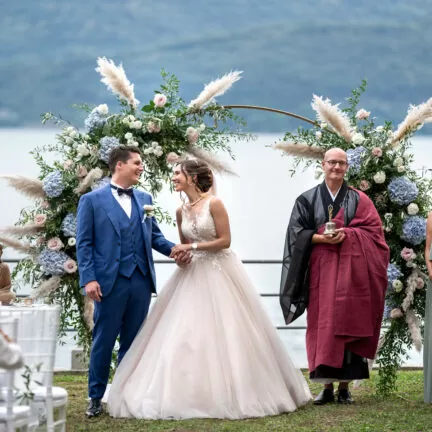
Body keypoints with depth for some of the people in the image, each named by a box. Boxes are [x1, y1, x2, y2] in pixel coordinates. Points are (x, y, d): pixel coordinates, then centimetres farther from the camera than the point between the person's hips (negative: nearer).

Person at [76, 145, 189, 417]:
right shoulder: (92, 200, 0)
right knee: (104, 341, 1)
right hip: (111, 281, -4)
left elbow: (154, 235, 17)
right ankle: (96, 397, 11)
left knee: (133, 342, 10)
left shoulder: (145, 199, 14)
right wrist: (89, 279, -12)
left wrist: (172, 248, -4)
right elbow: (85, 243, -3)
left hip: (141, 280, 4)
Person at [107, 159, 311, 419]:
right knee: (187, 334, -1)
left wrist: (193, 246, -14)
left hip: (219, 273, -6)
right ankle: (194, 394, 4)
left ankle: (235, 394, 6)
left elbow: (225, 240, -12)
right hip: (193, 274, 6)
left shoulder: (214, 204, -10)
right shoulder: (181, 211, 9)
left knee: (224, 332, -4)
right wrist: (181, 254, -2)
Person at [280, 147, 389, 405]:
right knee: (323, 325, -3)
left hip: (351, 270, 0)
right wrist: (322, 238, -14)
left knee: (348, 323, -2)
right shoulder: (308, 199, 8)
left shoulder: (359, 200, 7)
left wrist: (346, 235, -15)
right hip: (321, 269, 0)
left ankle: (345, 386, 2)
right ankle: (327, 386, 0)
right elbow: (297, 233, 2)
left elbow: (373, 230, 0)